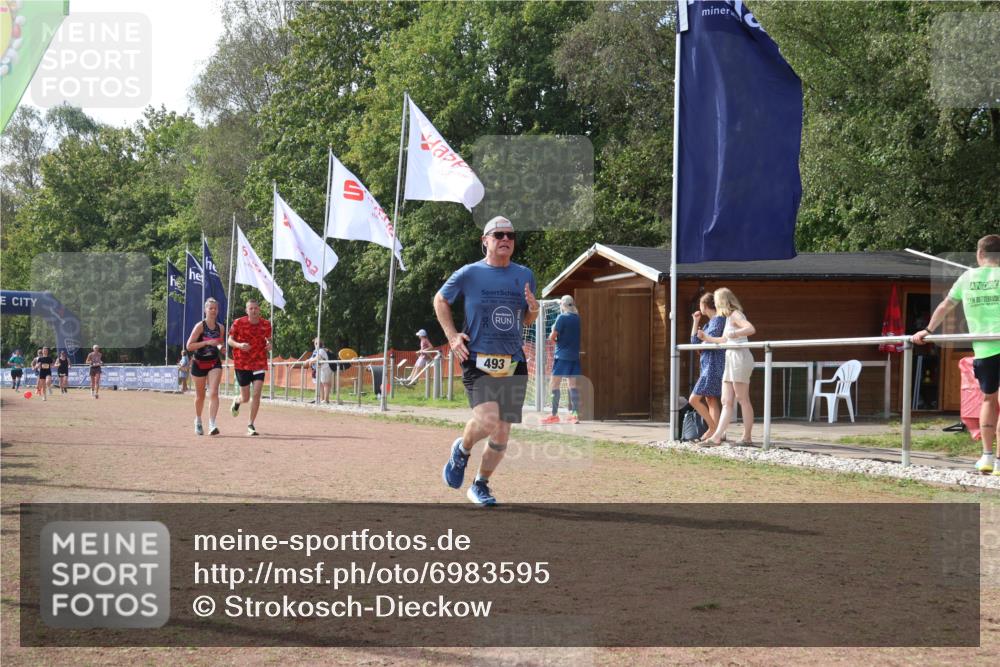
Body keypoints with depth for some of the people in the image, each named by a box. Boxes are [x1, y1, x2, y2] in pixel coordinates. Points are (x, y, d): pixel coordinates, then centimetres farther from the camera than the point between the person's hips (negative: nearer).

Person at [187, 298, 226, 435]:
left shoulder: (221, 328, 2)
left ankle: (212, 425, -22)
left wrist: (220, 347, -3)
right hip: (199, 363, -2)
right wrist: (207, 342, -24)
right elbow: (189, 346, -15)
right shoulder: (200, 326, -12)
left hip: (215, 363, 2)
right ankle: (198, 421, 36)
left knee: (214, 393, -16)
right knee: (200, 396, 11)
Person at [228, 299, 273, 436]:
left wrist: (269, 345, -7)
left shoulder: (266, 324, 0)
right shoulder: (238, 323, -7)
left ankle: (251, 425, 1)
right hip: (242, 363, -1)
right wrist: (239, 345, -21)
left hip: (259, 363, 1)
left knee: (256, 395, -11)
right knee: (245, 398, 5)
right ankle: (236, 400, 44)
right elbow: (230, 340, 0)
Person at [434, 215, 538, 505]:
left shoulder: (525, 275, 10)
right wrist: (452, 335, 1)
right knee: (487, 421, -23)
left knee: (502, 434, 4)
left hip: (513, 364, 4)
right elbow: (440, 300, 13)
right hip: (477, 361, -4)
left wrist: (533, 310, -5)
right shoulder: (469, 274, -1)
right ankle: (462, 449, 11)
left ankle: (480, 485, 26)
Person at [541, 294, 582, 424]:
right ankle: (575, 414, 8)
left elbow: (552, 337, -10)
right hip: (575, 356, 6)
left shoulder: (562, 317, -10)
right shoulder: (578, 318, 7)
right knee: (572, 385, 11)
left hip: (562, 356, -6)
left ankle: (554, 415, -7)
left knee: (554, 384, -3)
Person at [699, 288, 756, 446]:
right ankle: (717, 436, 0)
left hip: (740, 358, -9)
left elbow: (751, 329, -25)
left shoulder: (735, 315, -8)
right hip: (731, 360, 9)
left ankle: (747, 437, -2)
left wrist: (734, 333, -35)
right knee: (726, 402, 4)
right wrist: (708, 339, 37)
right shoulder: (729, 317, 20)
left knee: (743, 400, -5)